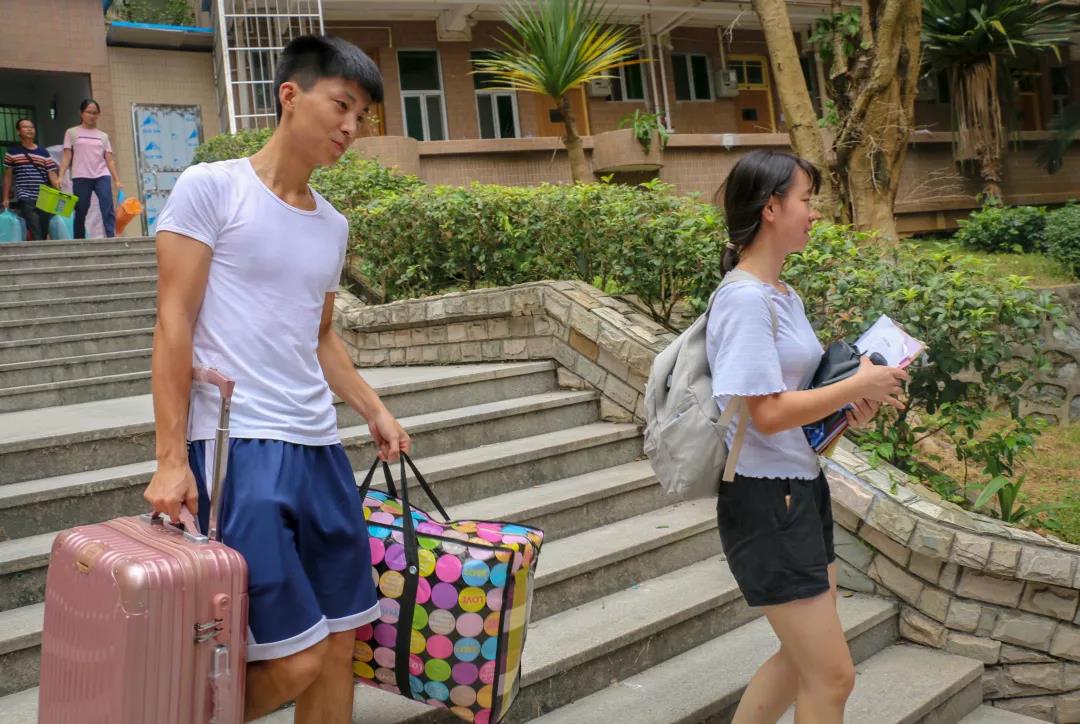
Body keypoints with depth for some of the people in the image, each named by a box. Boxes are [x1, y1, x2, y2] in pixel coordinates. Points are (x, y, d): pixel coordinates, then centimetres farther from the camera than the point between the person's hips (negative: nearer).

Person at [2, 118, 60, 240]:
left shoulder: (44, 153, 13)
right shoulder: (12, 152, 9)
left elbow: (52, 175, 9)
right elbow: (8, 176, 12)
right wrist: (6, 198, 8)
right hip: (25, 197, -3)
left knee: (44, 230, 2)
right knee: (35, 231, -21)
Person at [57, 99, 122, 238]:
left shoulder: (103, 136, 14)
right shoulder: (72, 133, 9)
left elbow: (109, 160, 10)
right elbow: (67, 157, 4)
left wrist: (117, 180, 1)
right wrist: (60, 176, -9)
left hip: (102, 176, 1)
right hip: (81, 177, -1)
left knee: (108, 209, -14)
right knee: (81, 213, 3)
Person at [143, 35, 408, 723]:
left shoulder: (333, 224, 16)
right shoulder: (210, 188, -3)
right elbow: (174, 322, -7)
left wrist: (375, 410, 14)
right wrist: (172, 457, -12)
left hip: (319, 446, 7)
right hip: (237, 445, -7)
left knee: (340, 642, 9)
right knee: (294, 662, -9)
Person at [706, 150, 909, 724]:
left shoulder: (784, 296, 11)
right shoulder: (744, 299, -18)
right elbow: (768, 413, -22)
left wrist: (847, 403, 1)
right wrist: (859, 385, -13)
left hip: (803, 488, 10)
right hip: (765, 502, -10)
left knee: (805, 658, 19)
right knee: (832, 676, -1)